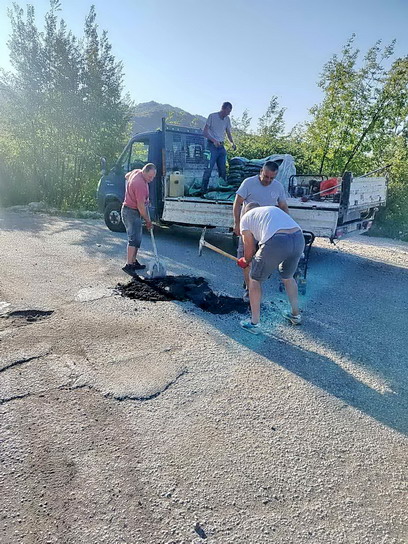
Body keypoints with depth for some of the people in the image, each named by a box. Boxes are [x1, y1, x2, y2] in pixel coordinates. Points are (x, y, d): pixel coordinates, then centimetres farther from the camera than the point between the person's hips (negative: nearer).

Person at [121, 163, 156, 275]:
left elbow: (127, 176, 25)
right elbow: (141, 206, -24)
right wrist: (148, 221, -14)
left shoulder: (137, 172, 1)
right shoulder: (140, 185, -27)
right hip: (131, 212, -10)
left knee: (136, 238, 13)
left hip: (130, 210, 10)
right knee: (134, 239, -15)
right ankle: (128, 265, -17)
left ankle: (134, 262, 19)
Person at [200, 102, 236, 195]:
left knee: (223, 170, 5)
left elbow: (228, 133, 20)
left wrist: (233, 143, 1)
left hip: (221, 147, 6)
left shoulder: (227, 119, 13)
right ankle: (203, 190, -9)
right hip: (212, 146, -6)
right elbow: (205, 132, -6)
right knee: (208, 169, -11)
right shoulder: (212, 116, -3)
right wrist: (214, 141, -20)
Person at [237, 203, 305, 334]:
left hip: (276, 242, -5)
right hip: (299, 238, 6)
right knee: (288, 277, 31)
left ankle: (254, 324, 22)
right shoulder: (274, 208, 36)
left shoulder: (246, 217, 20)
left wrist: (245, 261, 41)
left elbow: (249, 247, 20)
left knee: (254, 279, 17)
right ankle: (296, 315, 46)